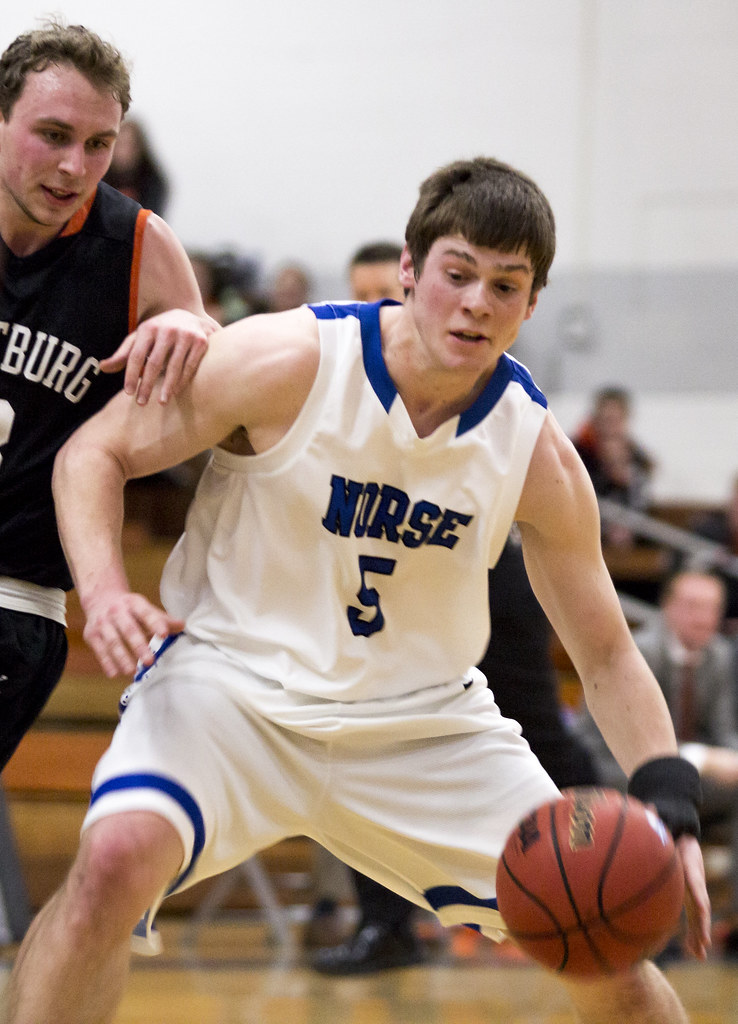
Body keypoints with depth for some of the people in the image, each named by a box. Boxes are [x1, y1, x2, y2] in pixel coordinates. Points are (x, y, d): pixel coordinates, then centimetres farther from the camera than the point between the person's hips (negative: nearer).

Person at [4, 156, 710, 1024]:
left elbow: (607, 657, 0)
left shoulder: (538, 455, -8)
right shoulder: (288, 363, -16)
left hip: (423, 717, 3)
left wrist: (671, 806, -16)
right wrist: (104, 590, -26)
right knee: (117, 858, -33)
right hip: (231, 678, -3)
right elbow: (93, 453, -7)